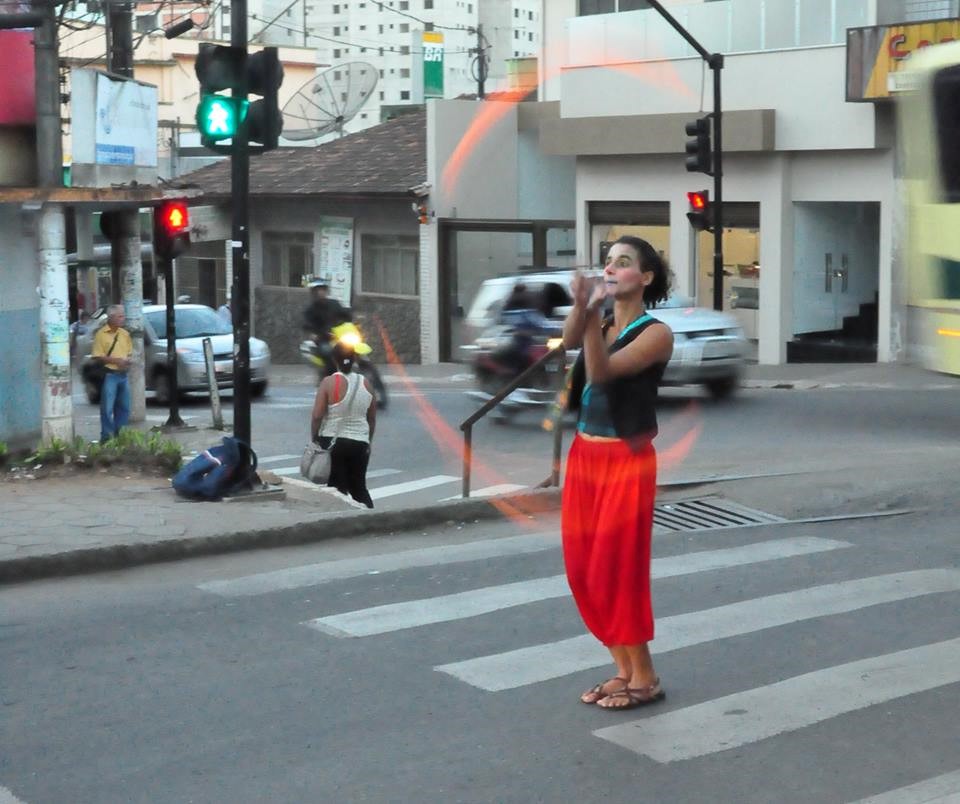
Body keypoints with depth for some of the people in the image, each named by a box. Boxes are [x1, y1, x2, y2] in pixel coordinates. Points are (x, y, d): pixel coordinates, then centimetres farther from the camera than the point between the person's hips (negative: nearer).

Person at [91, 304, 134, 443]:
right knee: (107, 408, -4)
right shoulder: (101, 334, -8)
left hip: (123, 375, 7)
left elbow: (130, 352, 20)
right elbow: (97, 356, -12)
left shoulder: (125, 334, 12)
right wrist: (116, 360, -17)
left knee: (124, 408, 11)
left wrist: (128, 360, -2)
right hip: (109, 375, -7)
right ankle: (107, 436, 1)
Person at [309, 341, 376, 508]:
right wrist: (367, 441, 22)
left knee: (337, 489, 3)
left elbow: (317, 416, -13)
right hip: (359, 443, 4)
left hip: (333, 442, -4)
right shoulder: (365, 383, 3)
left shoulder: (329, 382, -10)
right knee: (359, 488, 15)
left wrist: (314, 438, 0)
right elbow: (372, 419, 10)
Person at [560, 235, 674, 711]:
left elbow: (600, 371, -22)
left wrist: (592, 316, -32)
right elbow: (567, 342, -13)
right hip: (584, 456, 7)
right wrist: (582, 307, -30)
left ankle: (644, 678, 10)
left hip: (626, 461, -7)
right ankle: (623, 670, 21)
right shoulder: (600, 324, 9)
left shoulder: (655, 333, -9)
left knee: (619, 569, -3)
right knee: (583, 570, 9)